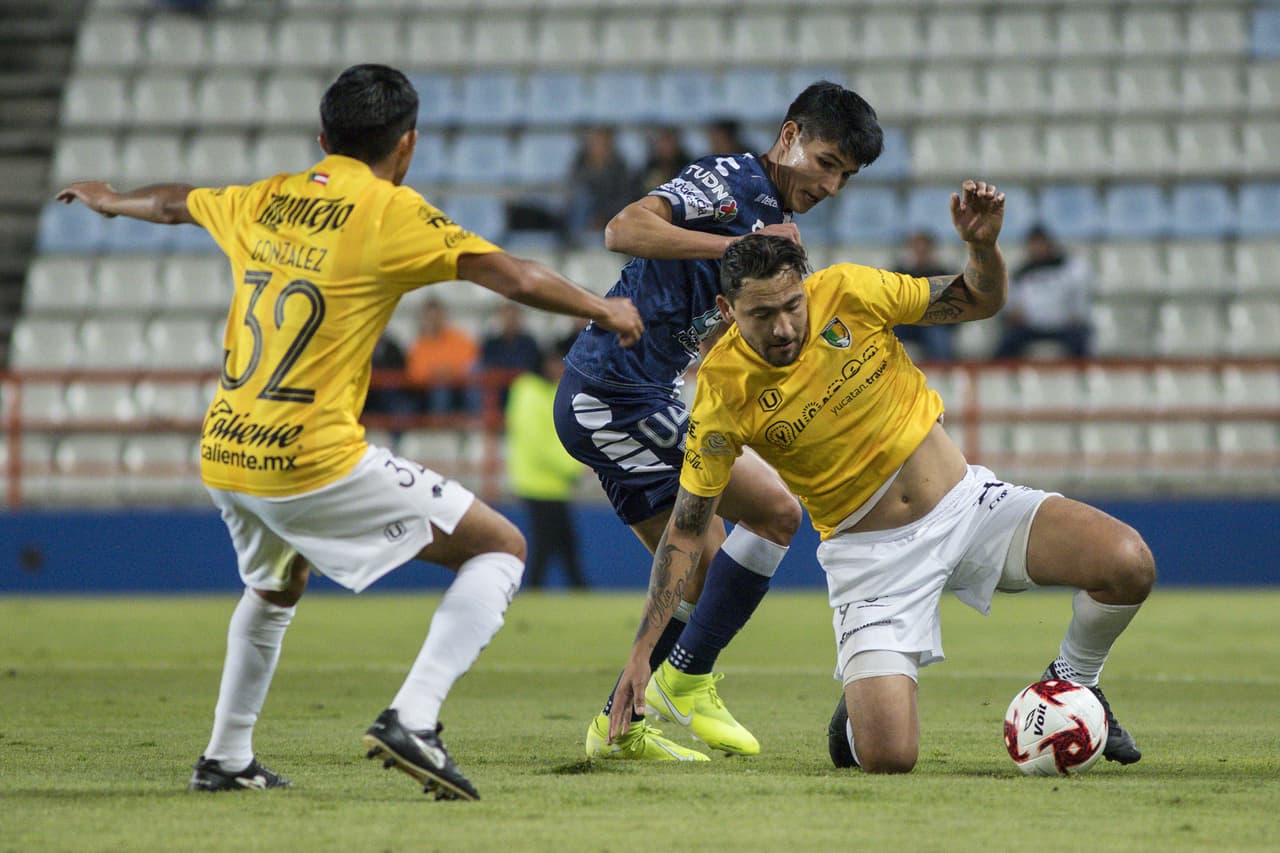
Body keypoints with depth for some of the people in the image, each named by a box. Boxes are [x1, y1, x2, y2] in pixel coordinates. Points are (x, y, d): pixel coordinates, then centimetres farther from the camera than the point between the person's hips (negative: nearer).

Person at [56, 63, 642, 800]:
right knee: (502, 549, 0)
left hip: (224, 456, 7)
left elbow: (174, 204, 33)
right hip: (316, 461, -7)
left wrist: (110, 200, 53)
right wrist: (604, 310, 4)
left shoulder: (266, 201, 12)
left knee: (276, 587, 37)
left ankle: (227, 759, 37)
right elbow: (516, 277, -12)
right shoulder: (391, 212, -6)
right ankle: (413, 718, -15)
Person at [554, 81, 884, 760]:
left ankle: (618, 725, 19)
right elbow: (625, 230, -26)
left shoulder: (773, 218, 19)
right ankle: (685, 679, -5)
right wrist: (740, 245, -28)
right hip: (618, 393, -11)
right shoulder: (732, 180, -11)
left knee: (704, 569, 14)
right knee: (774, 510, -12)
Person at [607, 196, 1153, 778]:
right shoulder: (723, 395, -15)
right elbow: (687, 527, -6)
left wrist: (983, 246, -22)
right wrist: (642, 652, -9)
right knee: (886, 760, -20)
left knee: (1128, 564, -22)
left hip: (968, 505, 2)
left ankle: (1073, 682, 10)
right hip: (871, 555, -2)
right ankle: (861, 705, 20)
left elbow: (981, 300, 1)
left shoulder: (847, 293, -12)